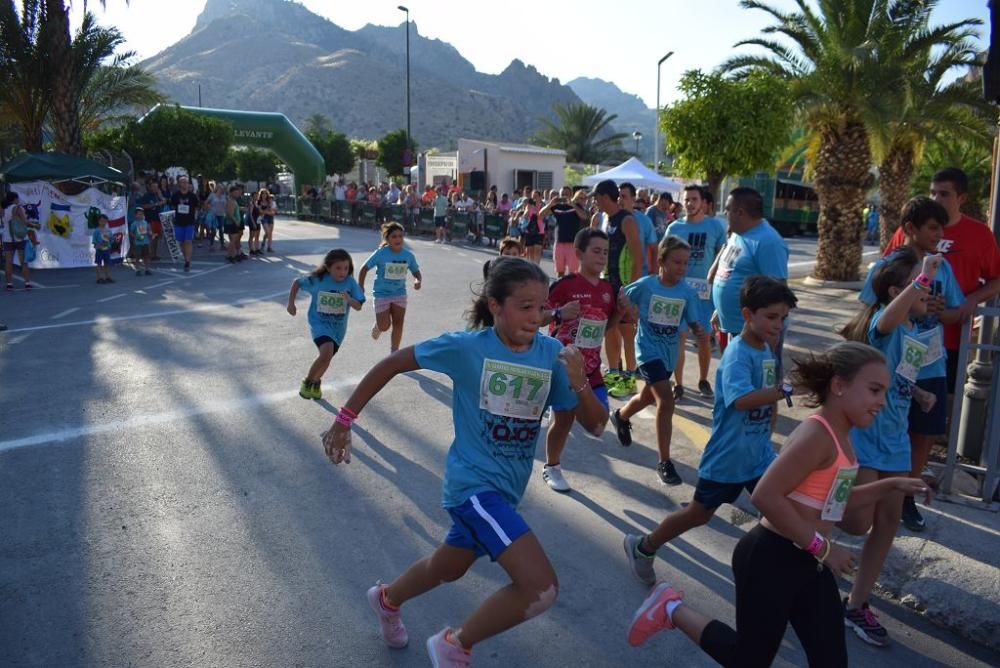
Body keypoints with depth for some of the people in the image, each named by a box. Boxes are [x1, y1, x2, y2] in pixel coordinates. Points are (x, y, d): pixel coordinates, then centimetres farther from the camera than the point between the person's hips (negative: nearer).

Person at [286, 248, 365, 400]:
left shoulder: (350, 283, -13)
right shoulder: (317, 280, -15)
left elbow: (358, 306, -13)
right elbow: (297, 283, 1)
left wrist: (349, 299, -34)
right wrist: (291, 303, -3)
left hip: (338, 328, 3)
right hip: (319, 323, -3)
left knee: (326, 357, 17)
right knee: (326, 353, -26)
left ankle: (316, 382, 49)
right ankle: (307, 382, -1)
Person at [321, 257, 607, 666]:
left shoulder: (552, 353, -7)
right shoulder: (466, 347, -17)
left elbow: (595, 424, -6)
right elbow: (392, 364, -7)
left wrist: (580, 383, -26)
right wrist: (344, 419, -5)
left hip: (506, 488, 6)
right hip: (473, 482, -6)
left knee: (448, 569, 28)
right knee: (541, 588, -17)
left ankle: (387, 600, 60)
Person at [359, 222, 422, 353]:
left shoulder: (408, 255, -6)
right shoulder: (381, 253, -14)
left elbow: (416, 271, 7)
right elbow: (364, 268, -6)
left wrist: (418, 280, -16)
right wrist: (360, 287, -7)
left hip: (400, 294, 3)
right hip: (382, 293, -3)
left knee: (398, 324, 1)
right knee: (384, 326, -3)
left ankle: (394, 352, 16)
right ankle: (378, 326, 35)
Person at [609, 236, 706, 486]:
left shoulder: (688, 292, -5)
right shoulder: (645, 285, -13)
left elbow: (693, 323, -3)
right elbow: (622, 296, 3)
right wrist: (631, 311, -15)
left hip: (670, 352, 5)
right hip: (648, 349, -5)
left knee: (649, 396, 24)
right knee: (666, 400, -17)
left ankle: (621, 416, 57)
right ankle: (664, 462, -7)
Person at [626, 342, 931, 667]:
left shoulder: (840, 437, 7)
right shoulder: (816, 435, -23)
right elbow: (766, 496, -30)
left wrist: (889, 485, 10)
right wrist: (821, 546, -21)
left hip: (810, 565, 9)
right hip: (771, 558, -9)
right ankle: (673, 609, 23)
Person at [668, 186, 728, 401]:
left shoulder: (716, 226, 0)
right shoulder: (674, 227, 2)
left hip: (706, 290, 0)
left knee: (704, 337, 9)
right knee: (679, 337, 2)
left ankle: (703, 380, 28)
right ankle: (678, 384, 12)